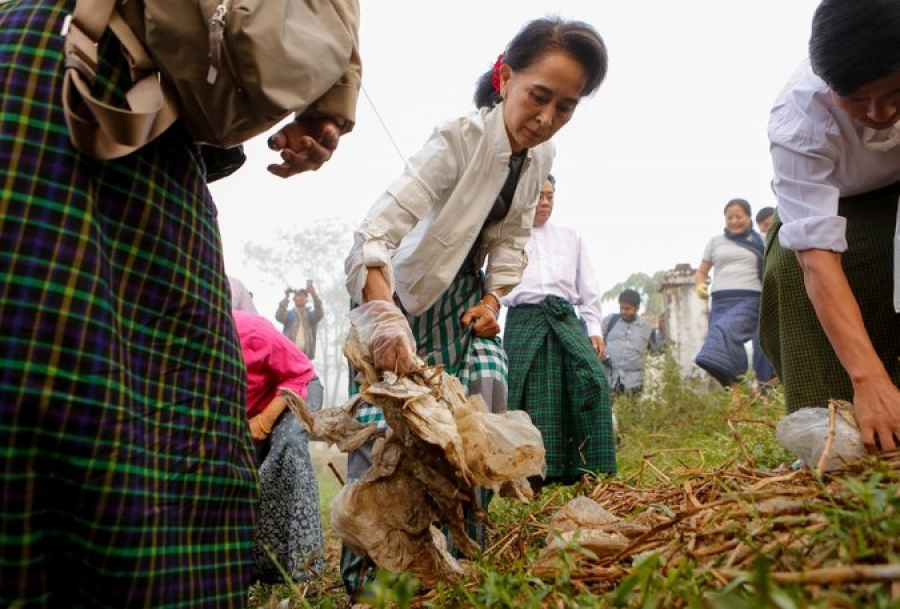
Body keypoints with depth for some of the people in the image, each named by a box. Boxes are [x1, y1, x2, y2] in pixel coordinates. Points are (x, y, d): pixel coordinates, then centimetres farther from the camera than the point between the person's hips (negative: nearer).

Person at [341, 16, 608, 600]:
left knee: (486, 407, -7)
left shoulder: (541, 154, -4)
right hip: (398, 291, -6)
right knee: (384, 422, -11)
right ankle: (362, 569, 4)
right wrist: (385, 317, -52)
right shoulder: (459, 140, -27)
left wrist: (493, 297, -7)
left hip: (465, 293, 6)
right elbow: (377, 231, -38)